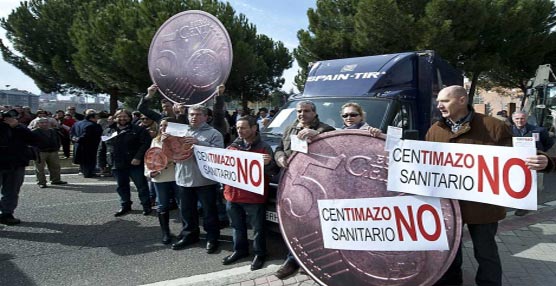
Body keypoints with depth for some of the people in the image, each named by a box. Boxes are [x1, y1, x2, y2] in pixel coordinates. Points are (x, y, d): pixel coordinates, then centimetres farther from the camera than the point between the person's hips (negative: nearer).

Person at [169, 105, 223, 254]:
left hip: (205, 180, -5)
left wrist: (198, 142, -23)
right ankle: (189, 235, 33)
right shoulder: (182, 132, 15)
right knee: (186, 211, 16)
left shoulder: (213, 133, -3)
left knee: (209, 211, 6)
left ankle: (212, 237, 20)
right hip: (184, 179, 5)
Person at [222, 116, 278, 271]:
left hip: (254, 197, -6)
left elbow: (273, 171, -10)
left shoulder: (264, 147, -9)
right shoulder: (233, 146, 8)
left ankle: (259, 254, 25)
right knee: (237, 226, 20)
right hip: (233, 195, 6)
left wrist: (268, 163, -32)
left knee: (258, 228, 8)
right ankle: (239, 250, 38)